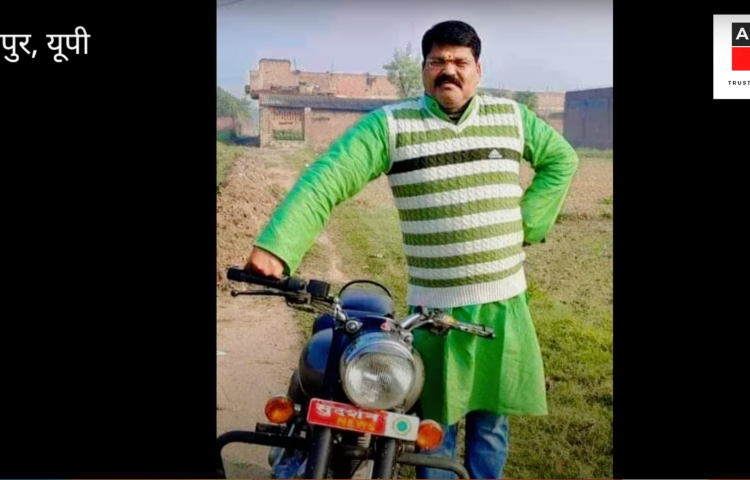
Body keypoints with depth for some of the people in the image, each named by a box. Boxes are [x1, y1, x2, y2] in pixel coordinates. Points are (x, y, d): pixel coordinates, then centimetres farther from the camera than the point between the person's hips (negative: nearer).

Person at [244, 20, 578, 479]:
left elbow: (561, 159, 19)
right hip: (437, 309, -3)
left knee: (491, 421, 15)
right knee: (435, 424, 10)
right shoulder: (390, 125, -6)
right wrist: (276, 246, -28)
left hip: (505, 305, 3)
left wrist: (528, 223, 7)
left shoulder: (511, 115, 6)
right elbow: (326, 181, -15)